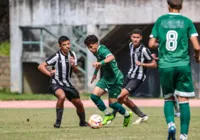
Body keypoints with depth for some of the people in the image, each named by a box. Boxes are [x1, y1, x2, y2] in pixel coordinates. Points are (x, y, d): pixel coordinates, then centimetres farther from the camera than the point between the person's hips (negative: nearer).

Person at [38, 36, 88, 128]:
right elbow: (41, 66, -15)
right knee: (62, 96, -36)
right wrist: (50, 74, -21)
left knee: (79, 104, 6)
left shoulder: (72, 55, 1)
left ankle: (83, 122, 35)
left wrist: (73, 65, -14)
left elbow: (76, 71, 6)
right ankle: (58, 122, -22)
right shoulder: (57, 56, -16)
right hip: (56, 83, -6)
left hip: (67, 84, 6)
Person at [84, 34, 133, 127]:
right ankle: (108, 115, 6)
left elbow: (111, 57, -47)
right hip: (106, 77, 8)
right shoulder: (96, 52, 4)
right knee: (94, 95, -10)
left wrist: (100, 63, -63)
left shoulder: (102, 50, -24)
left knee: (112, 103, -4)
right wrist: (95, 73, 34)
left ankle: (127, 115, 24)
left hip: (116, 78, -8)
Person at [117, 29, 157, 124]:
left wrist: (141, 64, -23)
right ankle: (142, 116, 20)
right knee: (124, 99, 10)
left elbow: (154, 64, -15)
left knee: (121, 96, -18)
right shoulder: (131, 45, 3)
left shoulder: (144, 50, -19)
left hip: (138, 77, -8)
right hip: (130, 75, 8)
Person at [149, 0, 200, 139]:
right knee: (184, 100, 2)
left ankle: (171, 124, -11)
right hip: (183, 65, -1)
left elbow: (151, 44, 6)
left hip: (165, 65, 2)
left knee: (168, 98, 15)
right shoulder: (187, 22, 1)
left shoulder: (160, 21, 6)